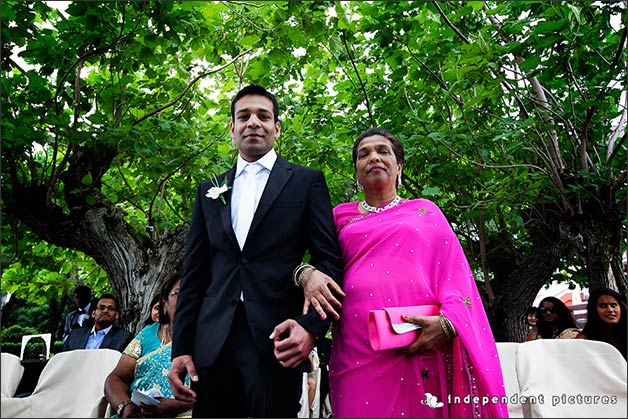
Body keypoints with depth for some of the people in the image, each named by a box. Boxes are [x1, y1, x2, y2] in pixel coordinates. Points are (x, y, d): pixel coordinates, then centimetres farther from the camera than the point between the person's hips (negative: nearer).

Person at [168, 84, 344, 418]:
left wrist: (311, 325, -15)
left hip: (276, 341, -3)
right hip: (212, 344, 3)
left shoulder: (306, 181, 5)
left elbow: (329, 260, -1)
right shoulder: (209, 190, 15)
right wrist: (181, 348, 6)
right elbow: (194, 273, 12)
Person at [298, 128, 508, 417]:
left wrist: (447, 322, -14)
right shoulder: (341, 216, 15)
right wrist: (307, 275, -11)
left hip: (422, 347, 0)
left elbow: (454, 272, 3)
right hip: (357, 351, 1)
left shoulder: (425, 211, 12)